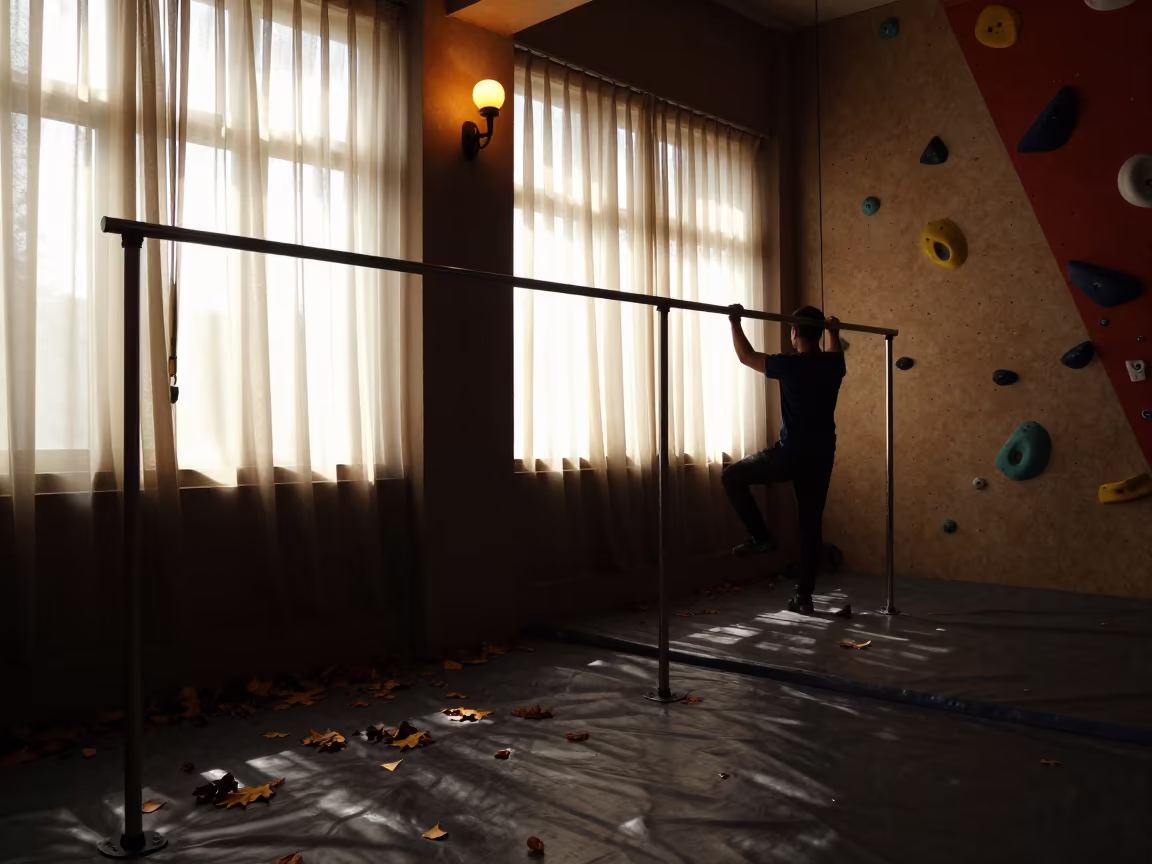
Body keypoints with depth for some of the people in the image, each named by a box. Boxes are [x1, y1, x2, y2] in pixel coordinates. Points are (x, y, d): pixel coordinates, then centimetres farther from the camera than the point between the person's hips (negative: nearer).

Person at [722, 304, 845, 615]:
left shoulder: (789, 365, -13)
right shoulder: (833, 365, 3)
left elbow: (746, 356, 2)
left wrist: (735, 322, 11)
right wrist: (834, 331, 44)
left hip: (790, 454, -6)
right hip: (822, 457, 6)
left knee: (732, 477, 13)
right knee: (811, 527, 11)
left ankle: (761, 537, 7)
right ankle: (804, 596, 13)